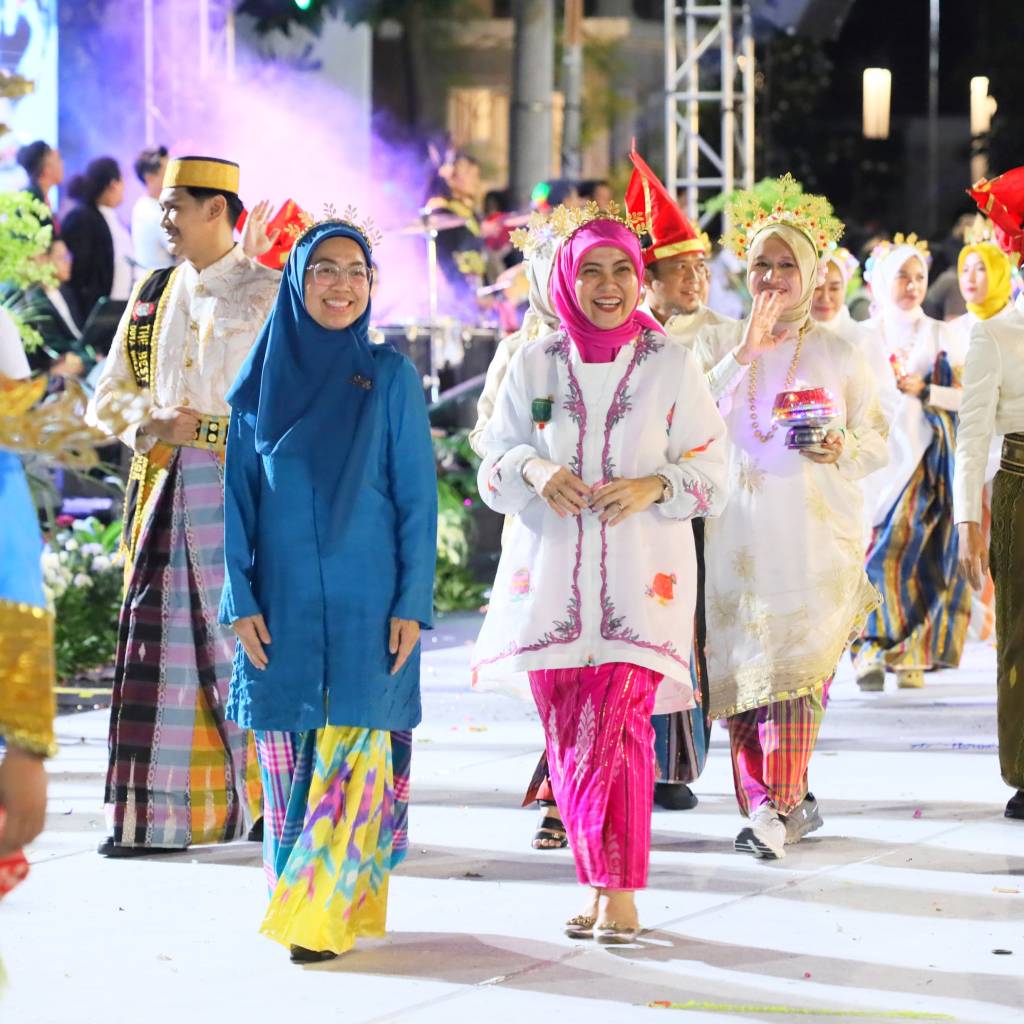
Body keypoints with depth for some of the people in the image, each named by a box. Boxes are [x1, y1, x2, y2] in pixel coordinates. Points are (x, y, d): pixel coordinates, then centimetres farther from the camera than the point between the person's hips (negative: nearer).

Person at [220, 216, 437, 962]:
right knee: (288, 759, 3)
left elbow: (417, 500, 1)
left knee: (352, 758, -7)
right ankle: (300, 902, 13)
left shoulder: (390, 377, 2)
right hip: (283, 607, 2)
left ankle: (326, 914, -4)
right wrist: (241, 600, 0)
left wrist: (413, 604, -6)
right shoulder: (263, 381, 7)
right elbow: (240, 498, 8)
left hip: (367, 605, -2)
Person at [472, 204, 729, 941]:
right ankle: (598, 882, 13)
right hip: (551, 576, 2)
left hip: (639, 578, -2)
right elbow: (494, 469, 10)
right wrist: (534, 472, -12)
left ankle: (619, 894, -11)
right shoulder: (534, 364, 9)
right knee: (568, 734, 2)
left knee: (617, 725, -14)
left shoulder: (672, 365, 4)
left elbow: (711, 475, 5)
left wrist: (653, 486, -14)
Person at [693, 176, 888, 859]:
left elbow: (879, 442, 11)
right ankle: (791, 803, 7)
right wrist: (744, 353, -11)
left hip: (817, 538, -2)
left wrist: (843, 451, -11)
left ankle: (778, 805, -11)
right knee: (741, 667, -3)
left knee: (795, 665, -14)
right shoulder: (717, 344, 10)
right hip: (737, 536, 2)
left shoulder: (840, 354, 9)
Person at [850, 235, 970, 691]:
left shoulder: (940, 337, 9)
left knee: (914, 553, -7)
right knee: (879, 552, -11)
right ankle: (872, 653, -10)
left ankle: (912, 654, 0)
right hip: (877, 460, 0)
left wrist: (925, 391, -9)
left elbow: (967, 397, 4)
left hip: (926, 461, 0)